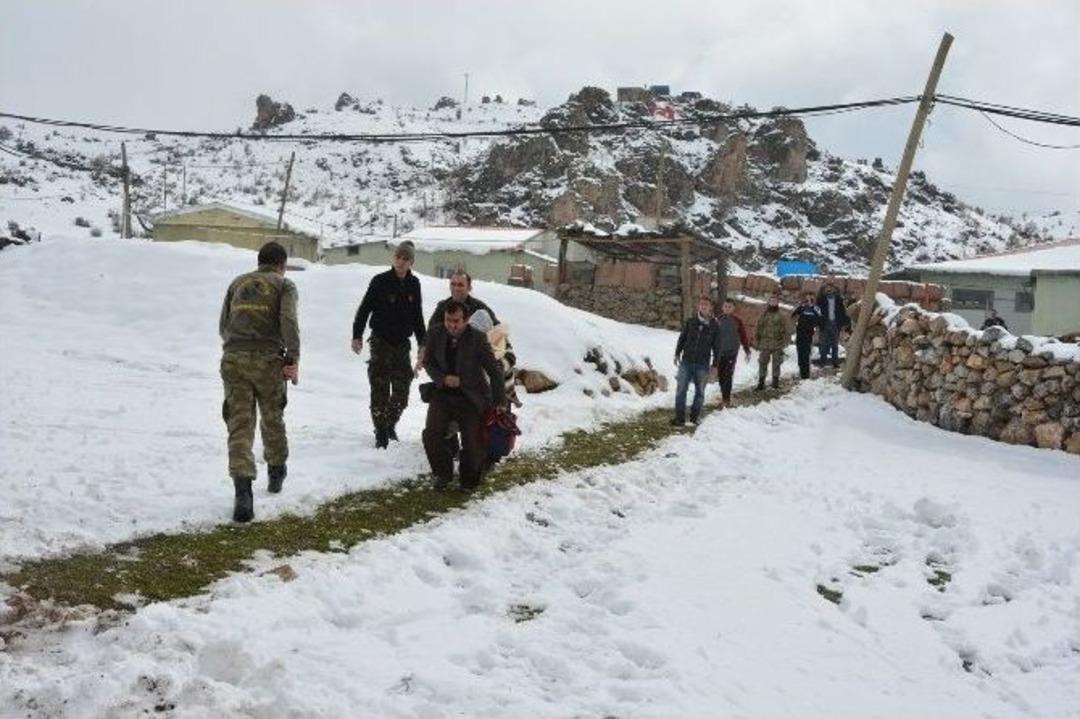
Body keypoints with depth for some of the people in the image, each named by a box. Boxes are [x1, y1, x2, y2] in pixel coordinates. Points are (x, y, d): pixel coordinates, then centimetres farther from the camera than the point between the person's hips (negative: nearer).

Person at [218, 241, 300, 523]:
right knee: (273, 419, 19)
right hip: (268, 361, -2)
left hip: (233, 360, 2)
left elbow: (223, 325, 19)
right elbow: (289, 321, -10)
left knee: (239, 425, -2)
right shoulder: (284, 284, 7)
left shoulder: (237, 282, 19)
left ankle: (243, 490, -16)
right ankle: (276, 473, 37)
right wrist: (294, 359, -11)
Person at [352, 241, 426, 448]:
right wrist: (357, 335, -10)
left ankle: (390, 424, 30)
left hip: (402, 343, 4)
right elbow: (364, 308, -4)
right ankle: (381, 433, 7)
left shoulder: (413, 285, 6)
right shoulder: (380, 281, -7)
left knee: (402, 391, 7)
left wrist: (422, 343, 16)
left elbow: (417, 316, 15)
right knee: (380, 390, -4)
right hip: (381, 342, -4)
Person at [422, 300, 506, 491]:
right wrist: (443, 378, -11)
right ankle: (443, 473, 11)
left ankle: (470, 479, 22)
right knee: (431, 434, -13)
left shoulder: (478, 339, -13)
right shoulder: (435, 335, -3)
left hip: (470, 396, -2)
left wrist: (499, 402, -6)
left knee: (473, 441, -4)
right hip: (443, 392, 3)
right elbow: (428, 362, 9)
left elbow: (495, 371, -7)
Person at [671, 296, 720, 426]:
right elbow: (682, 338, 11)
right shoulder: (690, 322, 3)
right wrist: (677, 354, 5)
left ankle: (695, 415, 20)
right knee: (681, 389, -1)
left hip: (702, 364, 0)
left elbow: (716, 347, 5)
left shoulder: (714, 326, 1)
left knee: (700, 391, 7)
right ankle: (679, 417, 5)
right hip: (686, 361, 1)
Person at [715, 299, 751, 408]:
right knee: (721, 375, 5)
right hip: (719, 352, 2)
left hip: (732, 352, -2)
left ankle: (727, 399, -7)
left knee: (728, 375, -9)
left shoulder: (737, 321, 0)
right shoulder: (718, 320, 4)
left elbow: (743, 337, 3)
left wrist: (747, 351, 2)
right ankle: (724, 397, 17)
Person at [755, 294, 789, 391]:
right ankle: (761, 382, 7)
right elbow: (759, 329, 7)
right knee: (763, 363, 1)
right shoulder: (764, 316, 3)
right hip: (765, 344, 1)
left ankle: (776, 382, 19)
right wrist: (757, 342, 6)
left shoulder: (780, 317, 1)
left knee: (776, 364, 7)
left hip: (777, 344, -1)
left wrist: (785, 341, -4)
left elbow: (785, 330, 3)